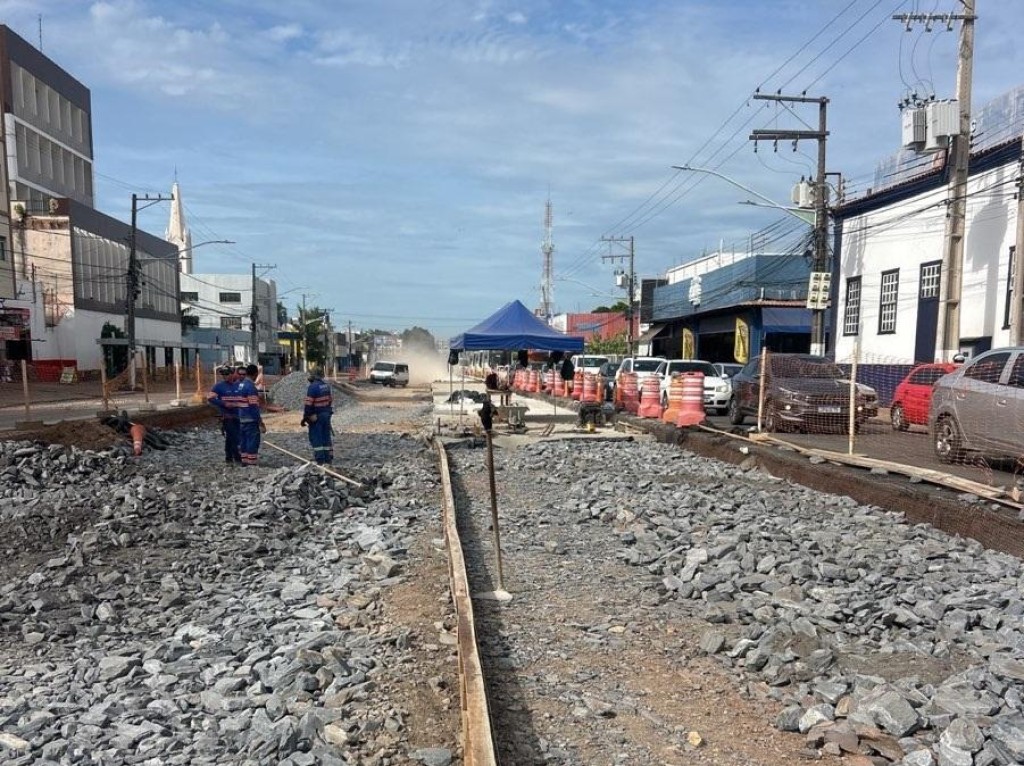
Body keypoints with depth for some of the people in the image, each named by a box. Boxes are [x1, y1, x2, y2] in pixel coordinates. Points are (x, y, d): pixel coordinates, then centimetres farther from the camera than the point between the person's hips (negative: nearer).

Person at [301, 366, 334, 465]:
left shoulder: (312, 387, -18)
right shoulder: (326, 386, 6)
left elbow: (308, 404, -19)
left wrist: (305, 417, -12)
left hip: (316, 416, -7)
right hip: (326, 414, 7)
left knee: (316, 438, 0)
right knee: (326, 436, 13)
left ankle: (320, 460, -1)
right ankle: (328, 459, 16)